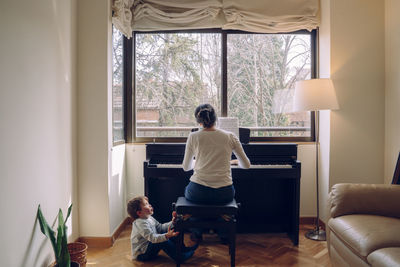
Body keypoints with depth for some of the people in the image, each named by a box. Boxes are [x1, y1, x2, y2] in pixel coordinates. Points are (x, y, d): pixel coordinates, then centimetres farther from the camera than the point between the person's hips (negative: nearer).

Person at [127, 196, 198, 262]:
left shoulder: (150, 218, 5)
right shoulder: (141, 223, -26)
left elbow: (161, 227, 10)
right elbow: (152, 237, -35)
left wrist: (172, 223, -4)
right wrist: (166, 236, -49)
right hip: (141, 254, -10)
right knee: (163, 242, -29)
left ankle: (183, 249, 7)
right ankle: (180, 257, -19)